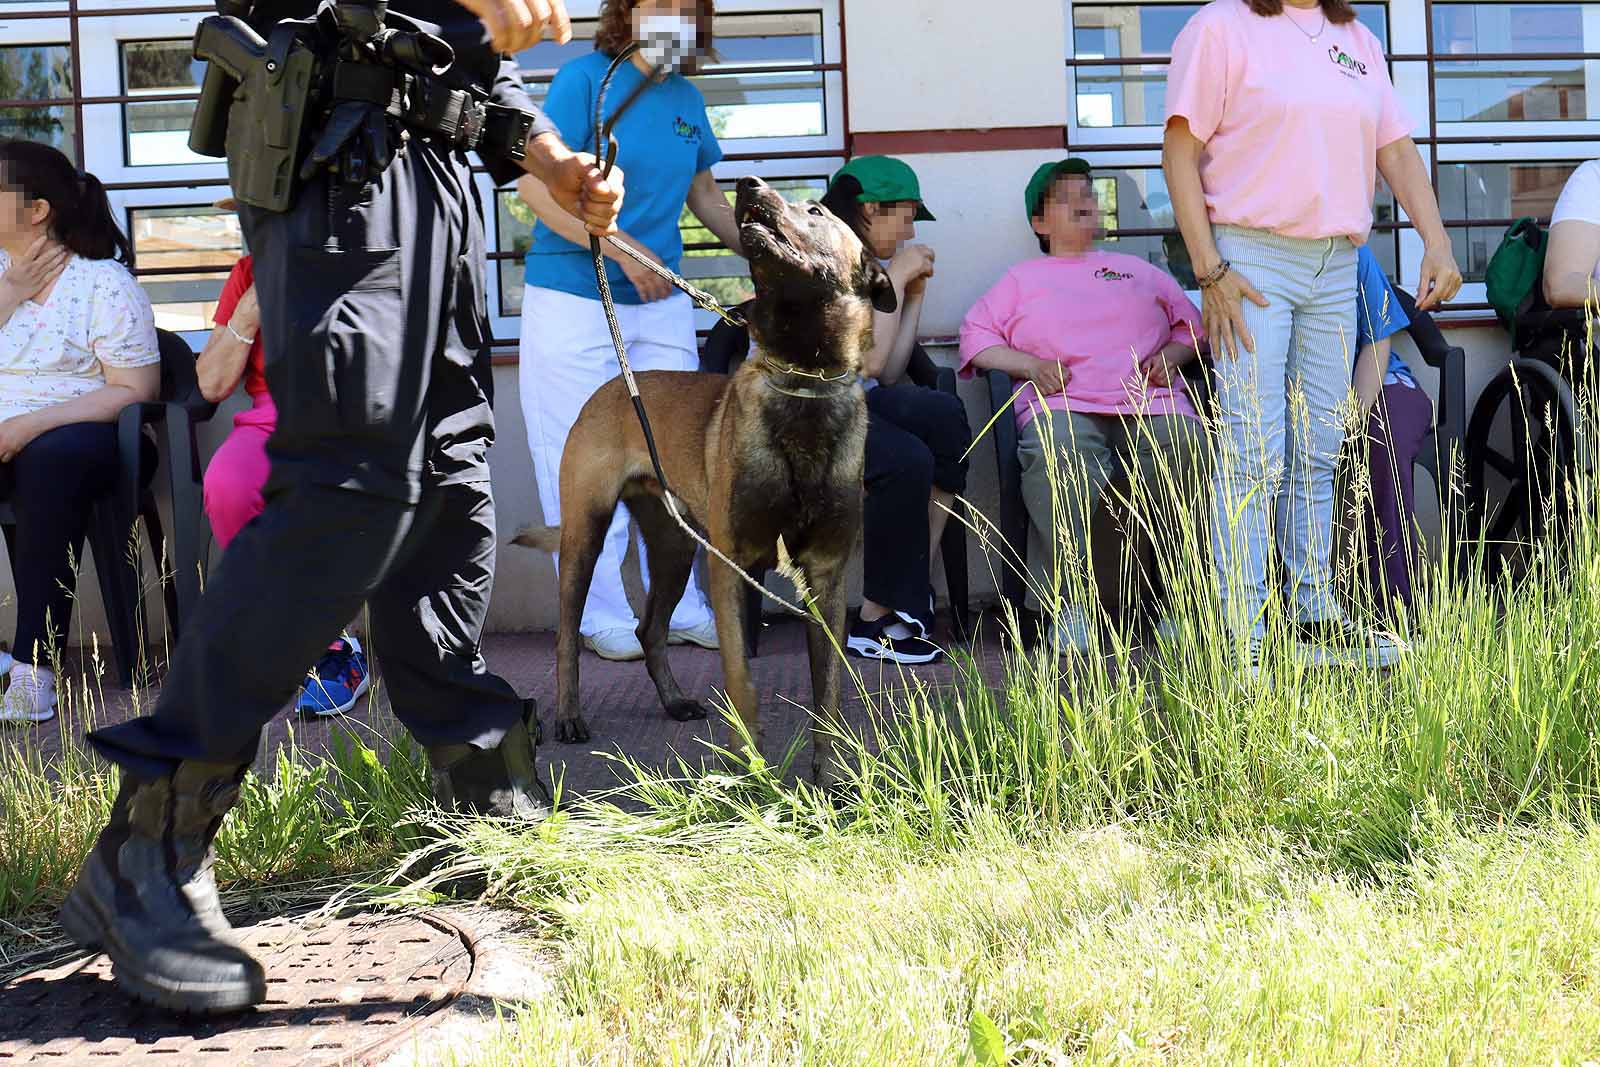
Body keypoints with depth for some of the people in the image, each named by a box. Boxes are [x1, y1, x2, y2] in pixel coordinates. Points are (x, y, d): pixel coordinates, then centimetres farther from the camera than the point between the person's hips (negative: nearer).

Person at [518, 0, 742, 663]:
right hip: (573, 302, -6)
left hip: (661, 306, 6)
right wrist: (622, 248, -20)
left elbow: (705, 197, 23)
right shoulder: (585, 79, -9)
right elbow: (536, 186, -16)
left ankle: (681, 609, 15)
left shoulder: (686, 98, 10)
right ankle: (601, 617, 7)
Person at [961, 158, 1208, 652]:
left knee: (1185, 451, -36)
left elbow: (1191, 324, 30)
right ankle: (1070, 603, -35)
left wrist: (1170, 355, 6)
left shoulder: (1141, 271, 36)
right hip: (1064, 405, -1)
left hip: (1151, 404, 2)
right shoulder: (1022, 278, 31)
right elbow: (975, 335, 19)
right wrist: (1030, 365, 1)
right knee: (1056, 459, -40)